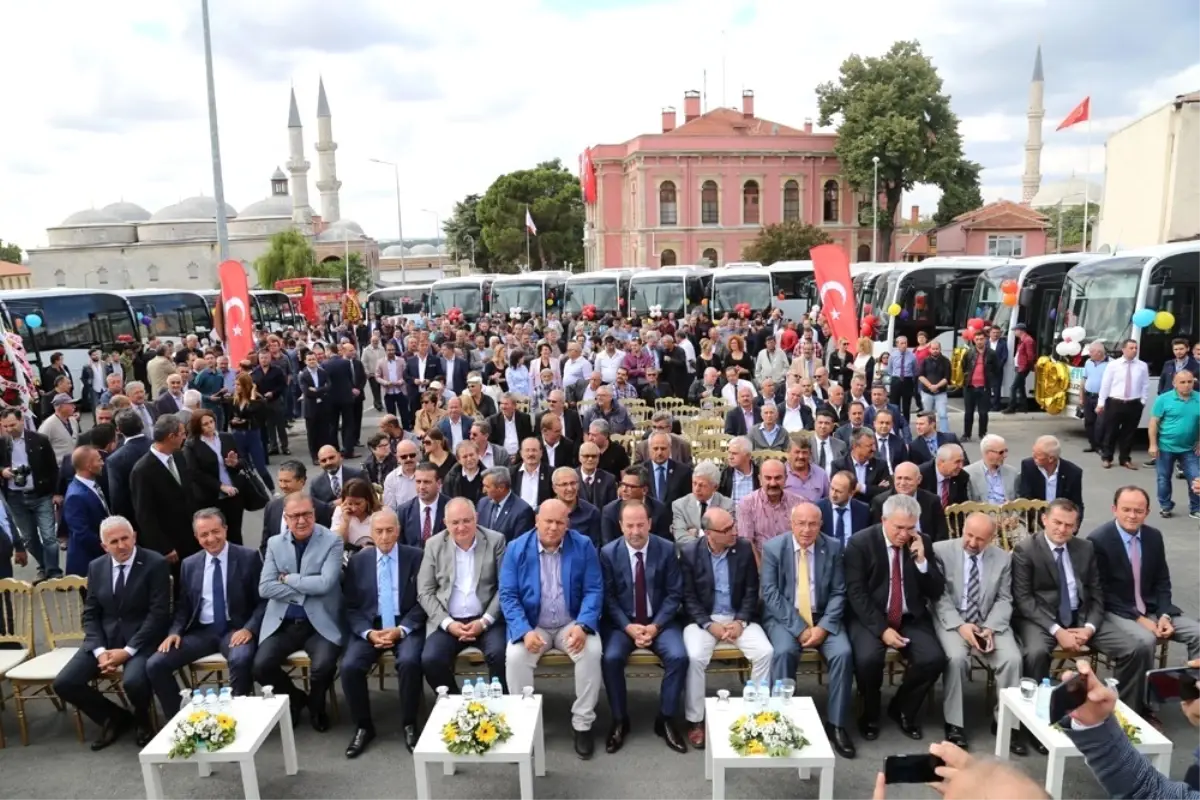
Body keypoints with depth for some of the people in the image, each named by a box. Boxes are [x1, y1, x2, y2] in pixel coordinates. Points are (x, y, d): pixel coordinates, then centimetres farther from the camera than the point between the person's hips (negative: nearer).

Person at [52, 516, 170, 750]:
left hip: (142, 639, -5)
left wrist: (128, 650, -20)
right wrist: (100, 650, -9)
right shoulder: (96, 567, 6)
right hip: (105, 638, 6)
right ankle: (115, 717, 15)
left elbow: (159, 613, -14)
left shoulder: (155, 564, -11)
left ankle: (141, 720, 6)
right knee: (64, 683, -11)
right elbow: (90, 614, 7)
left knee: (133, 682, -32)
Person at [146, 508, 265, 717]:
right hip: (201, 631, 5)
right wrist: (175, 631, -4)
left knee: (240, 659, -36)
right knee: (155, 665, -14)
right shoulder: (189, 564, 11)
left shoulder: (249, 557, -2)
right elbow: (183, 606, 16)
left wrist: (249, 628, -19)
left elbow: (263, 600, -3)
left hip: (236, 629, -4)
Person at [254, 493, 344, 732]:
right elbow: (265, 588, -3)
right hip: (282, 623, 3)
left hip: (320, 623, -3)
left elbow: (325, 583, -18)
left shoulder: (332, 541, -5)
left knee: (324, 666, -26)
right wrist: (304, 591, -12)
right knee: (261, 667, -17)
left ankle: (316, 704, 12)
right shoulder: (274, 543, 6)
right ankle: (295, 698, 17)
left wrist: (288, 579, -9)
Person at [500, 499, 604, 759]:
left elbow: (594, 590, -6)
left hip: (572, 624, 0)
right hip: (531, 625, 0)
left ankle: (583, 724, -9)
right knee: (515, 656, -27)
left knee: (592, 651, -28)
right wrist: (524, 631, -23)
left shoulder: (583, 546, -4)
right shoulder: (516, 548, -5)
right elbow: (508, 595, -7)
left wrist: (582, 625, -23)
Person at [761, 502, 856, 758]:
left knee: (843, 653, -23)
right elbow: (770, 593, -10)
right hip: (784, 617, -2)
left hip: (822, 617, 2)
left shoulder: (833, 547, 1)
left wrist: (823, 627, -15)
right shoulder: (773, 548, -5)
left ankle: (836, 724, -7)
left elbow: (838, 593, 0)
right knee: (784, 652, -31)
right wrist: (799, 628, -18)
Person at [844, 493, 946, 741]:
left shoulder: (922, 542, 2)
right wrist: (882, 629, -21)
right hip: (871, 618, -3)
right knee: (868, 658, -29)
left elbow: (936, 592, 1)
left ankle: (902, 709, 8)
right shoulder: (860, 542, -10)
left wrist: (922, 560, -15)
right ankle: (870, 713, 4)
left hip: (912, 618, 4)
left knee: (934, 659, -21)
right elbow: (856, 593, -12)